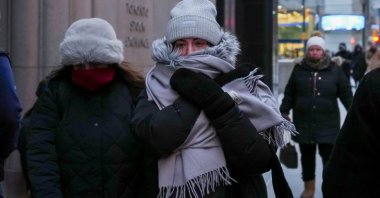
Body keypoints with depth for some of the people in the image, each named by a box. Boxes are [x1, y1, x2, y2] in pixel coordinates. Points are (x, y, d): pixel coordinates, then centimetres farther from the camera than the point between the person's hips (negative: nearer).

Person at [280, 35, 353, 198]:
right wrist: (284, 112, 5)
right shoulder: (299, 69, 3)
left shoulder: (334, 70, 0)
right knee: (307, 156, 13)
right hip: (303, 123, 2)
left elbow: (346, 94, 2)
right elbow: (289, 93, 8)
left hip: (328, 123, -2)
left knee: (329, 157, -1)